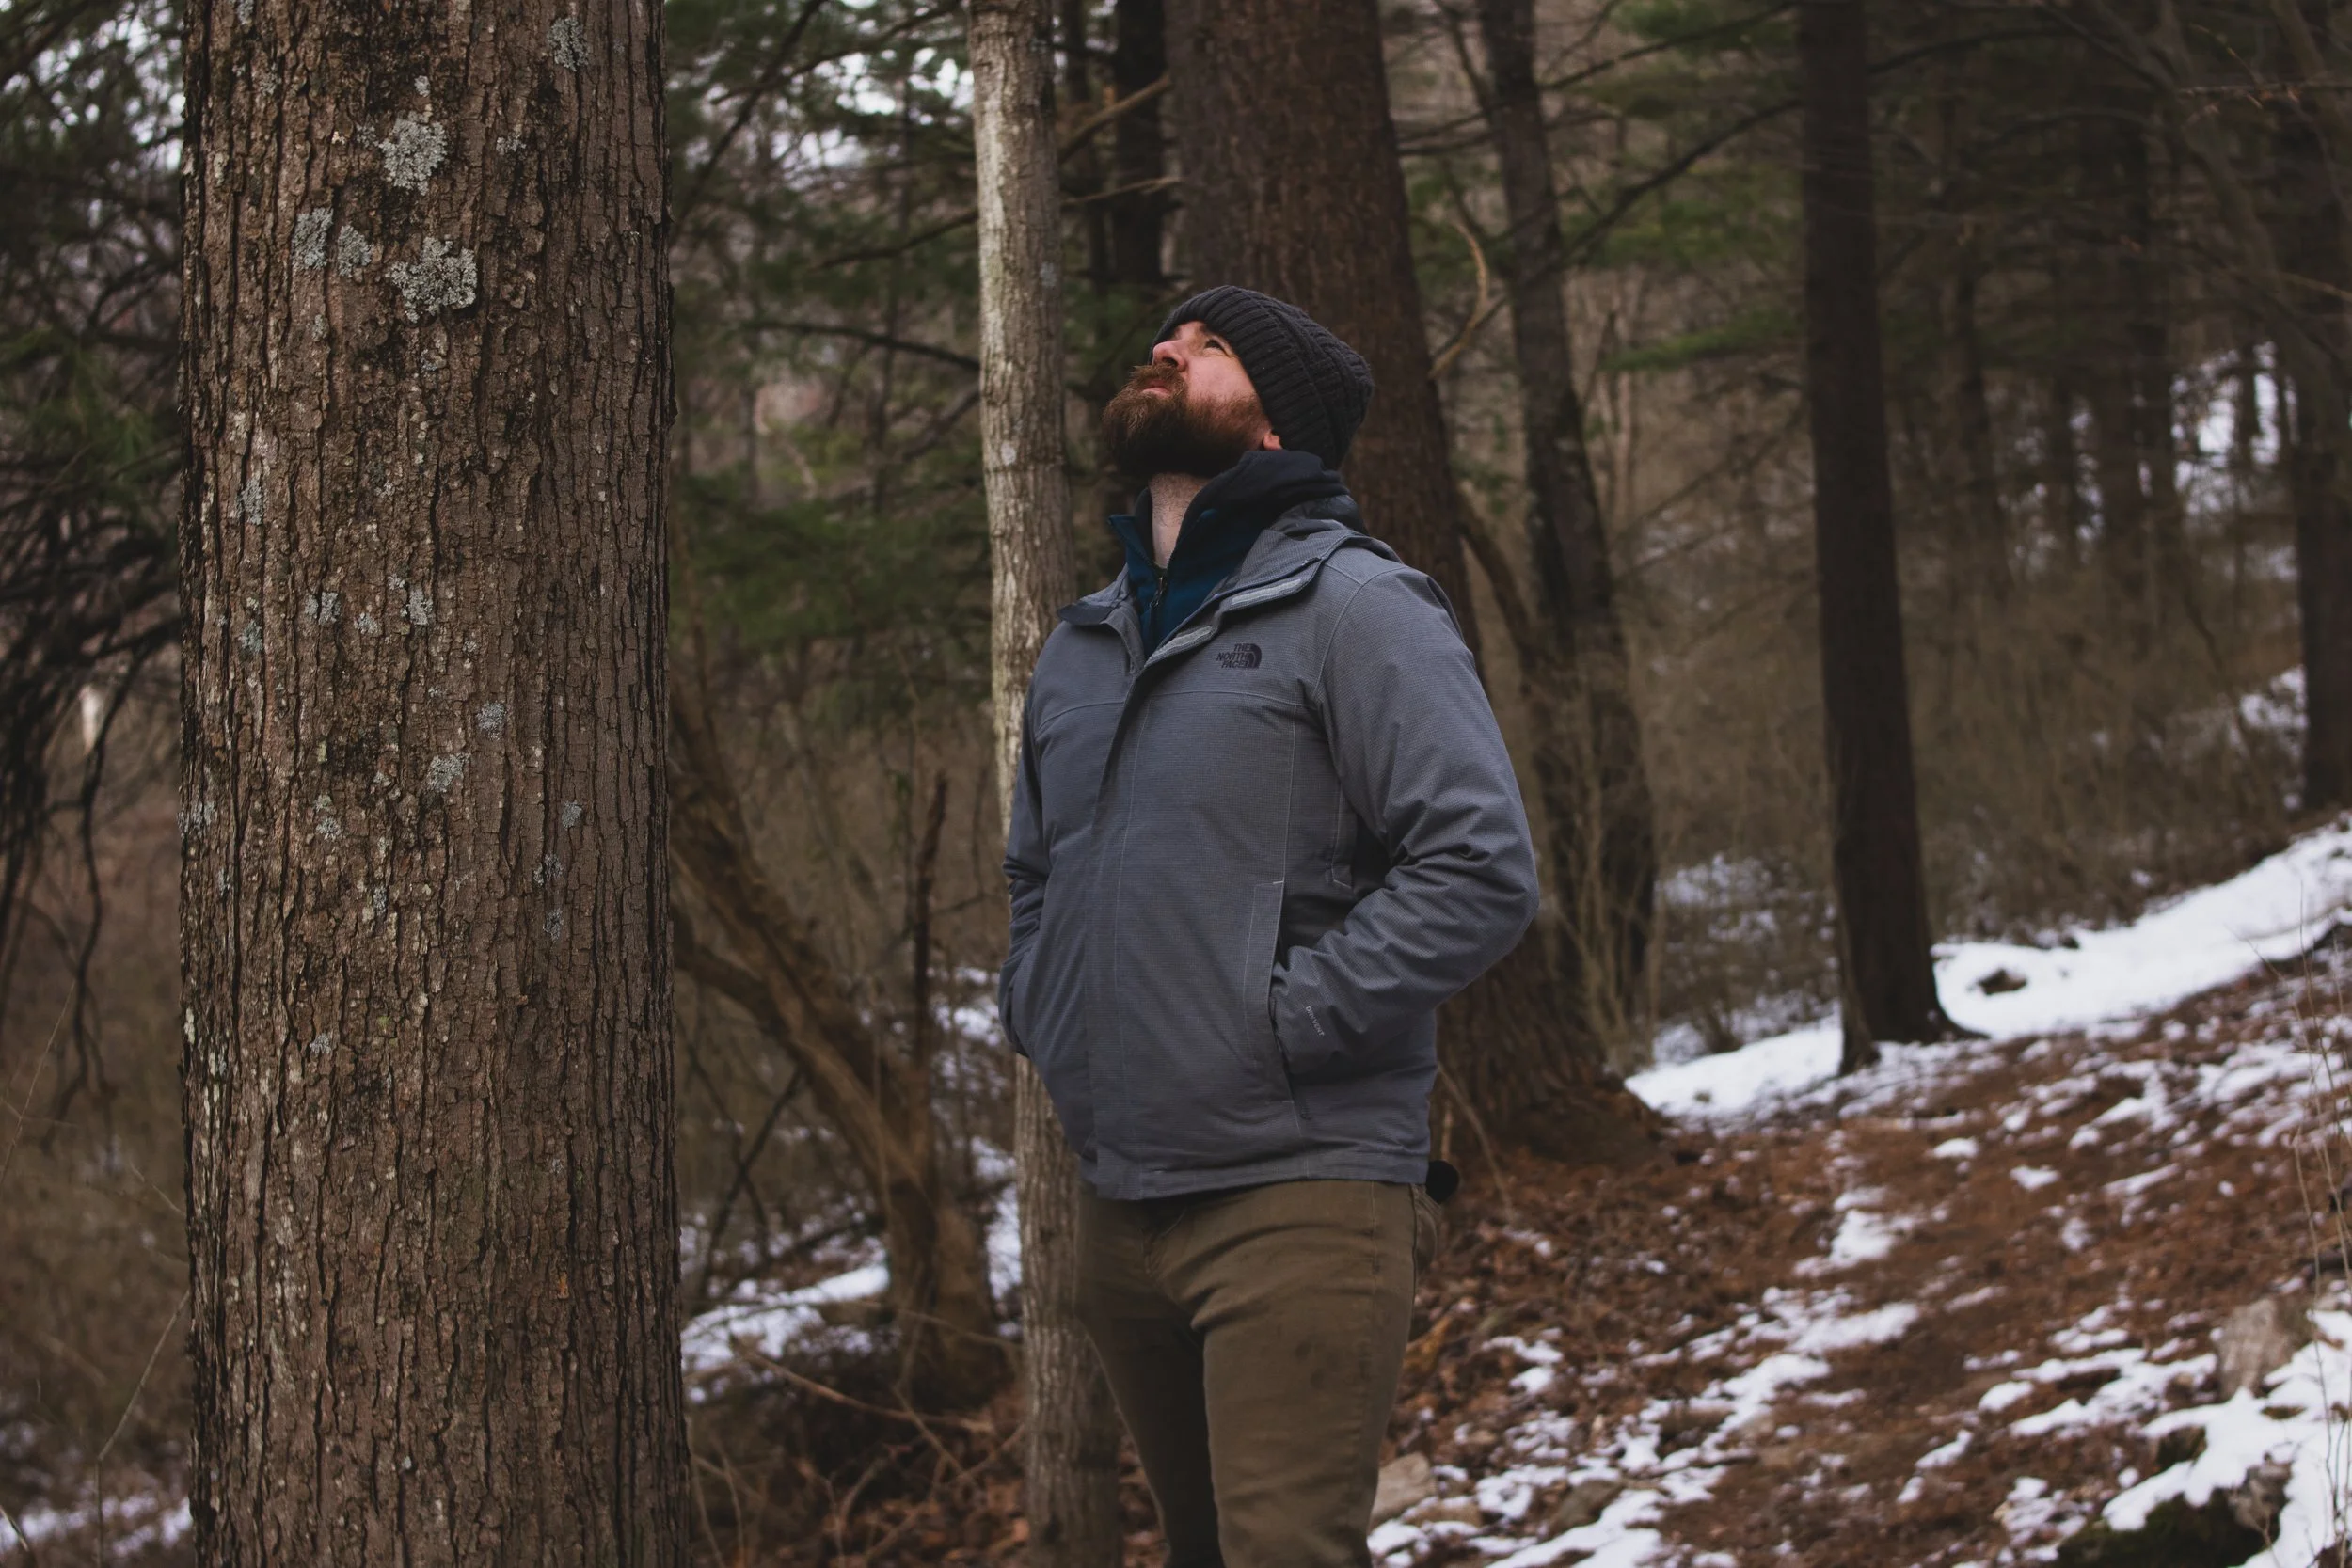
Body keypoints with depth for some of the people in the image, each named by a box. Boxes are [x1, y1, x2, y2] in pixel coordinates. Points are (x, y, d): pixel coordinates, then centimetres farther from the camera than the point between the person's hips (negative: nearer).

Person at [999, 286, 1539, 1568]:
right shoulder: (1081, 646, 17)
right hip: (1115, 1209, 7)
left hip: (1298, 1205, -7)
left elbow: (1480, 870, -16)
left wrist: (1278, 1025, -17)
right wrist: (1041, 1023, 12)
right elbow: (1033, 879, 31)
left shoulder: (1348, 607, -6)